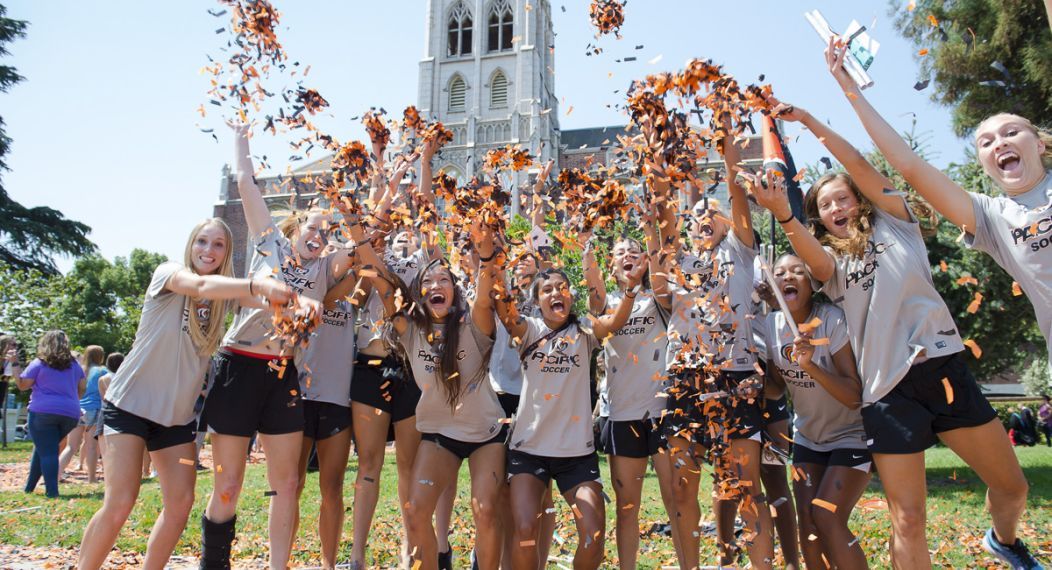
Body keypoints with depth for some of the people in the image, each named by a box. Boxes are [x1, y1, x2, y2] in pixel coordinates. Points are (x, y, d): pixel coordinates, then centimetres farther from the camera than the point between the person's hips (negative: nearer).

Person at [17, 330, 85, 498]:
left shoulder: (39, 363, -1)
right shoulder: (74, 364, 13)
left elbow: (22, 385, 1)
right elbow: (82, 388, 17)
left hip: (43, 412, -4)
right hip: (70, 414, 4)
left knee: (47, 451, -5)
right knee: (44, 448, 19)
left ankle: (52, 491, -11)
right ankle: (29, 487, 23)